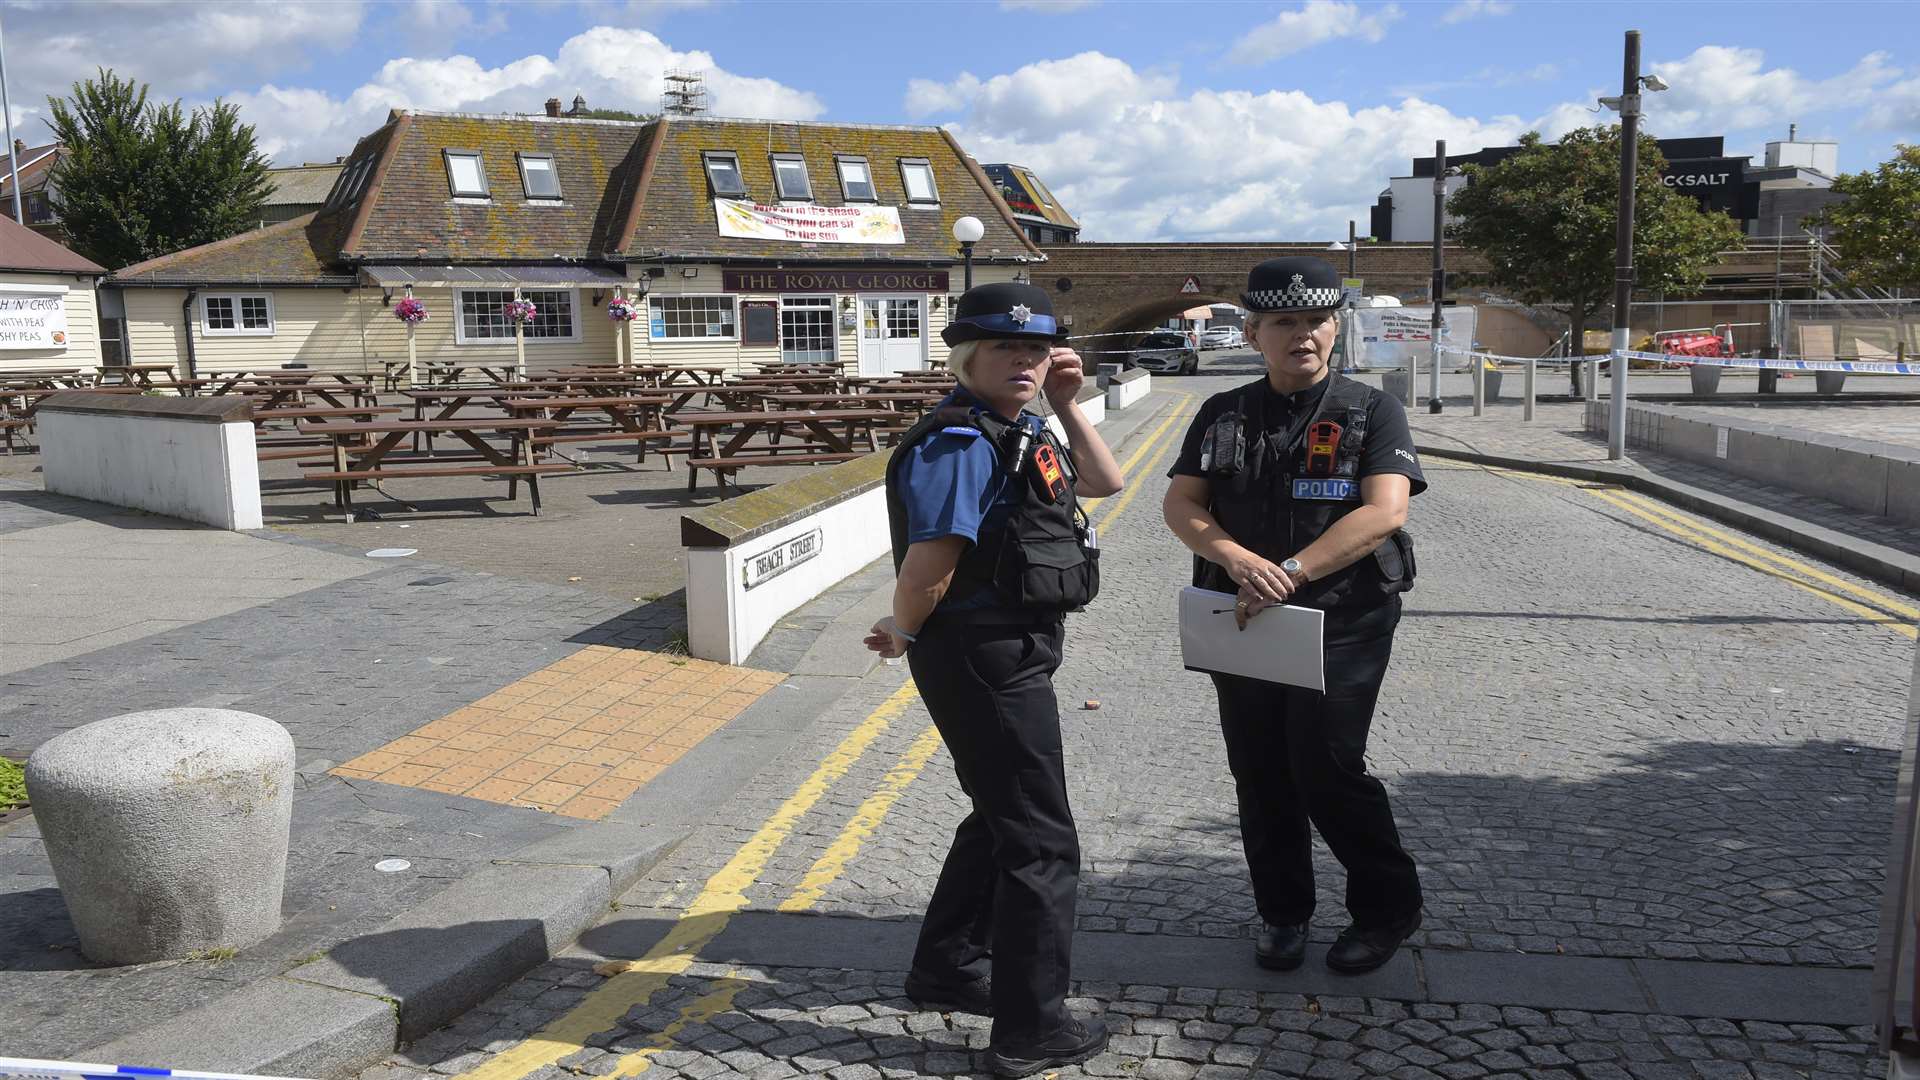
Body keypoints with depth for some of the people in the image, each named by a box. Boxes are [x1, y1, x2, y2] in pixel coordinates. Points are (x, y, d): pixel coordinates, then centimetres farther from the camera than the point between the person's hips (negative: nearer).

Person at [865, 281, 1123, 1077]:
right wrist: (903, 634, -8)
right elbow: (929, 564, -27)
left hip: (1012, 655, 10)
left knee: (1000, 818, 24)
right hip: (986, 661, -10)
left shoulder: (1018, 433, 9)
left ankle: (946, 968, 41)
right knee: (1042, 844, 1)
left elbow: (1104, 481, 19)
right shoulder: (959, 443, -21)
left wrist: (1068, 409, 7)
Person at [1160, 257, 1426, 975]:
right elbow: (1181, 505, 2)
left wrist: (1290, 573, -21)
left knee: (1325, 766, -8)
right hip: (1241, 622, 4)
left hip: (1343, 623, -4)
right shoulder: (1223, 416, 9)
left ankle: (1387, 907, 15)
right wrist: (1239, 562, -17)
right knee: (1259, 774, 8)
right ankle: (1282, 913, 27)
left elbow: (1384, 512, -13)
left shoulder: (1372, 411, 0)